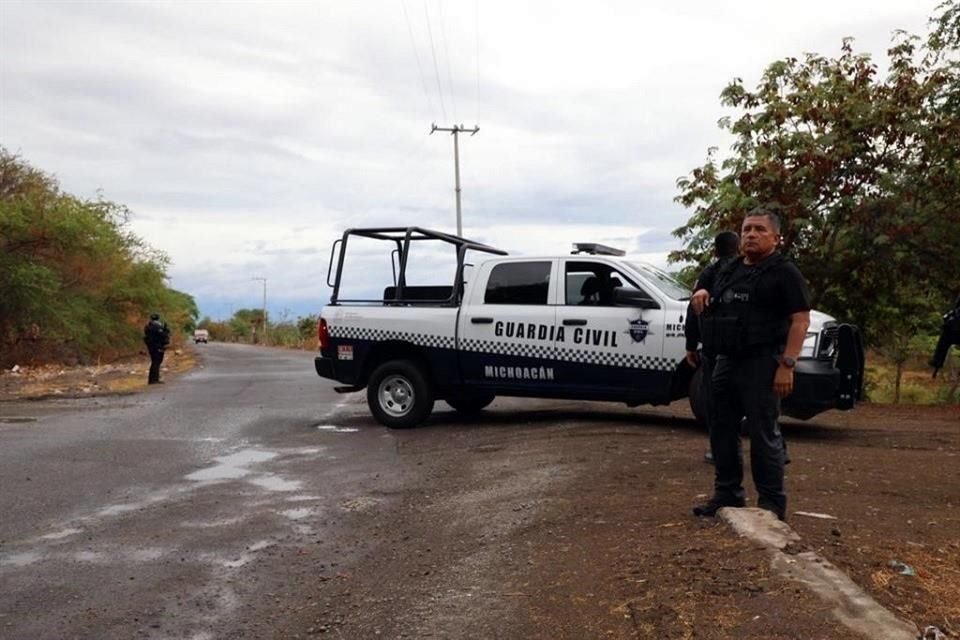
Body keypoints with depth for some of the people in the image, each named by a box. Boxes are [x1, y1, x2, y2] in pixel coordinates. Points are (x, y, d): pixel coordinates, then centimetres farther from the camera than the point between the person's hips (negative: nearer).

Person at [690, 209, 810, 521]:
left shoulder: (784, 272, -4)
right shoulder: (729, 270, 18)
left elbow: (800, 320, -12)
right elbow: (713, 305, 32)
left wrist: (787, 365, -20)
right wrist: (701, 294, 7)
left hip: (761, 365, -8)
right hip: (725, 362, 8)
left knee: (763, 435, -5)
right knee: (723, 433, 11)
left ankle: (772, 504, 3)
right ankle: (727, 495, 22)